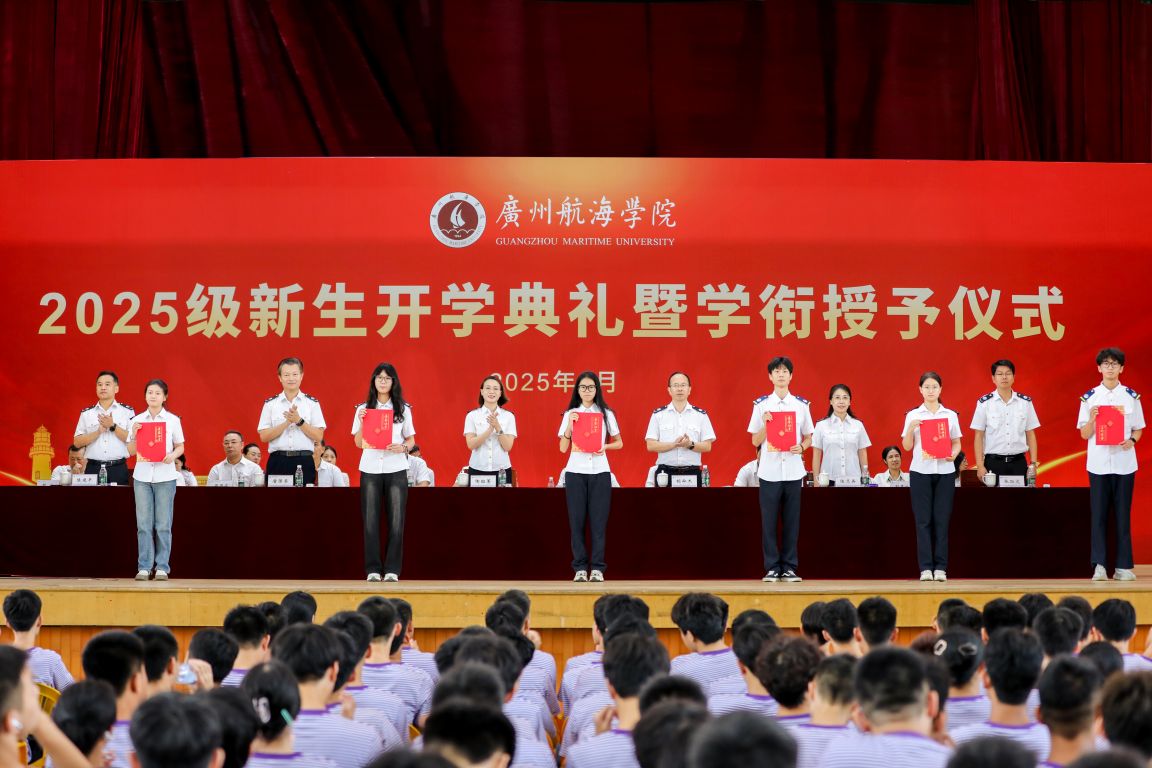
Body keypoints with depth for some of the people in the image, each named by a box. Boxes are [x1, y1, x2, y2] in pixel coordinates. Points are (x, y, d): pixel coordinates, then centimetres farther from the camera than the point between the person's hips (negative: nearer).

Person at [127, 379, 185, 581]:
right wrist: (134, 434, -10)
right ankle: (144, 567, 4)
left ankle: (162, 567, 4)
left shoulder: (172, 420, 3)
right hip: (142, 475, 1)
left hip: (165, 475, -1)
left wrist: (173, 456, -15)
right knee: (144, 524, 0)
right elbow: (131, 451, 7)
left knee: (163, 524, 0)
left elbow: (180, 447, 6)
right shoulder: (138, 420, 7)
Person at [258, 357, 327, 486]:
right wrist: (287, 422, -10)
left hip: (304, 461, 0)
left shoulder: (312, 403, 7)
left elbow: (319, 436, 0)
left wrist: (299, 421, -11)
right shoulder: (270, 404, 8)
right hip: (278, 461, 0)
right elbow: (264, 437, 1)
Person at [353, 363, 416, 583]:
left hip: (396, 468, 0)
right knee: (371, 521, -2)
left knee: (396, 521, -3)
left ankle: (392, 569, 3)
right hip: (370, 468, 0)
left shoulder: (403, 409, 8)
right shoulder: (363, 409, 7)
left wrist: (403, 447, -10)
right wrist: (361, 422, -8)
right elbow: (358, 443, 8)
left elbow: (411, 440, 11)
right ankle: (373, 569, 4)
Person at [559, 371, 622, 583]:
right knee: (577, 520, -2)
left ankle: (597, 568, 1)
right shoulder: (570, 414, 6)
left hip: (599, 472, 0)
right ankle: (580, 568, 3)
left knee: (598, 521, -2)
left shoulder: (606, 414, 6)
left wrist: (605, 446, -9)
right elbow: (563, 448, 2)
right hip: (575, 471, 0)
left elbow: (619, 443, 11)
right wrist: (570, 424, -10)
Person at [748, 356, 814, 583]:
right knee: (769, 520, 0)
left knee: (792, 520, 3)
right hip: (769, 470, -1)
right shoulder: (761, 405, 4)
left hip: (793, 470, 1)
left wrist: (801, 447, -8)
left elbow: (808, 437, 13)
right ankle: (772, 568, 6)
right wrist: (766, 423, -12)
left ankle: (789, 567, 9)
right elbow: (755, 441, 5)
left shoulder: (801, 405, 8)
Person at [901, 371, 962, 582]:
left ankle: (940, 567, 2)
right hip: (921, 471, -1)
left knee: (942, 519, 0)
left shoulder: (950, 415, 9)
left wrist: (953, 453, -10)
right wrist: (911, 428, -14)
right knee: (923, 520, -3)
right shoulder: (913, 415, 5)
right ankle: (926, 567, -1)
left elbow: (957, 443, 11)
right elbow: (907, 446, 3)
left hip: (945, 471, 1)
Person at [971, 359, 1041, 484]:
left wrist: (1033, 463, 4)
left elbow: (1030, 435, 10)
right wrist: (980, 466, -5)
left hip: (1018, 462, 2)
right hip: (993, 463, -2)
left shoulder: (1025, 402, 6)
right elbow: (979, 436, 1)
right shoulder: (984, 403, 1)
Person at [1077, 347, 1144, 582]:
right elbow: (1084, 434, 4)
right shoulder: (1089, 397, 3)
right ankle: (1099, 565, 0)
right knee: (1099, 514, -1)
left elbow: (1138, 429, 10)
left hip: (1124, 463, 1)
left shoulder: (1131, 396, 5)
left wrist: (1132, 441, -11)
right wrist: (1092, 418, -15)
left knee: (1123, 514, 3)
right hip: (1098, 463, 0)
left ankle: (1123, 566, 7)